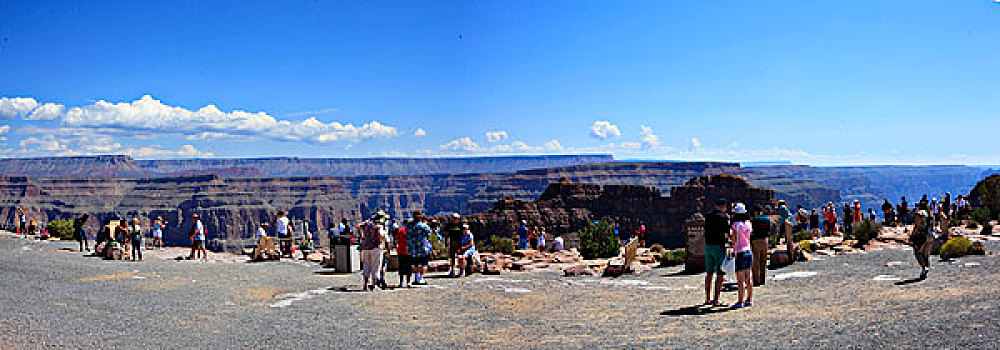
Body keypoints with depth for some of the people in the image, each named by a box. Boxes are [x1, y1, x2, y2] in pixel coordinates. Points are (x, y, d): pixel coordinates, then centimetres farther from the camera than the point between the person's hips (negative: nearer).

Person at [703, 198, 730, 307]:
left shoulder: (708, 216, 8)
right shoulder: (723, 217, -11)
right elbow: (728, 233, -10)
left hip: (708, 246, 6)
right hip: (719, 246, -6)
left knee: (709, 273, 13)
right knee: (719, 274, -2)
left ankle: (708, 299, 17)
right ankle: (716, 300, -5)